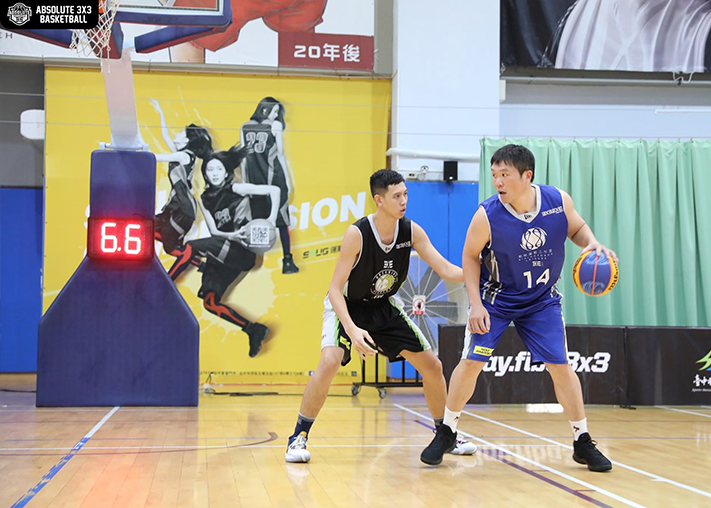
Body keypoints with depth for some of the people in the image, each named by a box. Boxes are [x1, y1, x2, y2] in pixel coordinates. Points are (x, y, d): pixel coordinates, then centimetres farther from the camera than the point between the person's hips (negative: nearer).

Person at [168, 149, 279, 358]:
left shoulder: (236, 189, -1)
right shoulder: (205, 199, 14)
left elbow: (274, 190, -5)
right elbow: (213, 231, 5)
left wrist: (272, 220, -16)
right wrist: (231, 236, -17)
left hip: (242, 252, -7)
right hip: (224, 253, 7)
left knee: (191, 247, -24)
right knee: (210, 302, -4)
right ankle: (254, 330, -1)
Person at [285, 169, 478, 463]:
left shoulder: (411, 231, -14)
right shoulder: (357, 234, -28)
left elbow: (446, 270, -11)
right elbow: (335, 289, -27)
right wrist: (352, 329, -41)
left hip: (384, 306, 5)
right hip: (347, 306, -5)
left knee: (432, 366, 2)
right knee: (330, 362, -30)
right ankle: (299, 437, -15)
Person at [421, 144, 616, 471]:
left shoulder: (558, 201, -17)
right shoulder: (487, 215, -23)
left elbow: (577, 228, 4)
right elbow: (470, 257, -9)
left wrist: (593, 244, -18)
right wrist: (476, 304, -16)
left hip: (542, 300, 2)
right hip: (495, 299, -2)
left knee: (560, 366, 1)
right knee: (471, 362, -5)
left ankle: (583, 443, 15)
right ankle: (446, 433, 14)